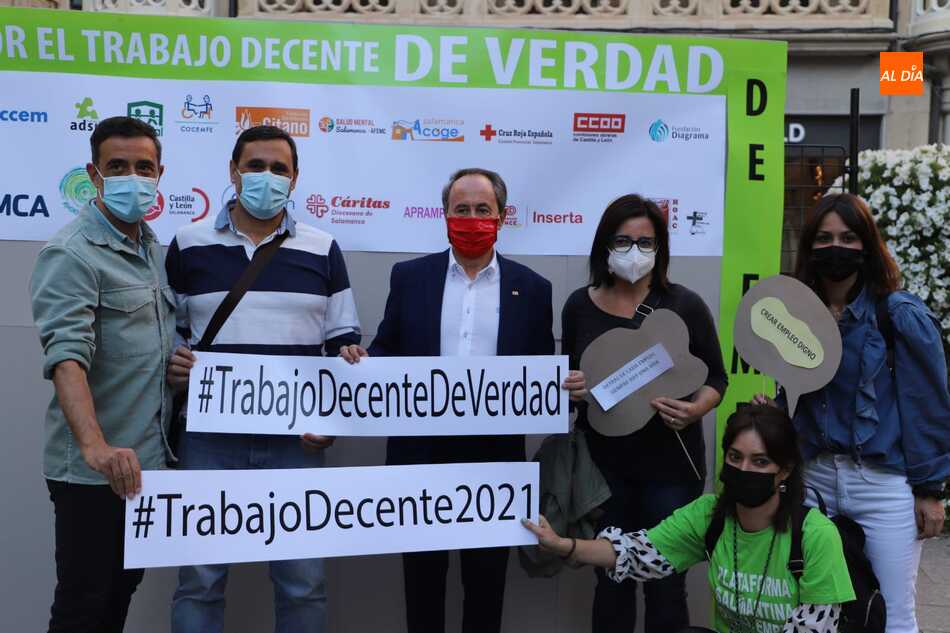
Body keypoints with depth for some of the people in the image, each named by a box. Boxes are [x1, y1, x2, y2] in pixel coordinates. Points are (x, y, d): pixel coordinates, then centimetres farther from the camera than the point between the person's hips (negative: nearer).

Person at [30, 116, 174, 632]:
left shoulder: (152, 248, 11)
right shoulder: (71, 254, -15)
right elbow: (66, 356, -28)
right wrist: (95, 446, -39)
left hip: (146, 460, 8)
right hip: (93, 469, -8)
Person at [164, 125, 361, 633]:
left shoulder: (322, 250, 6)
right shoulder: (189, 244, 5)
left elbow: (344, 342, 8)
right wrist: (169, 363, -8)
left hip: (296, 439, 0)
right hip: (209, 435, 0)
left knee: (303, 581, 5)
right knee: (199, 578, 6)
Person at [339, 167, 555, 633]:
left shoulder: (532, 288, 5)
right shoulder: (410, 277, 5)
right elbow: (387, 350, 7)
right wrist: (363, 362, -15)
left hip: (496, 455, 0)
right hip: (422, 450, 0)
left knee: (487, 574, 11)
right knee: (422, 570, 11)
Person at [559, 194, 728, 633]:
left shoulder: (685, 306, -6)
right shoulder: (579, 306, 1)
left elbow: (716, 379, 2)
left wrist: (695, 410, -19)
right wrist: (571, 389, -12)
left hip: (670, 464, -2)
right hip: (604, 463, 2)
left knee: (666, 584, 7)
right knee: (610, 581, 12)